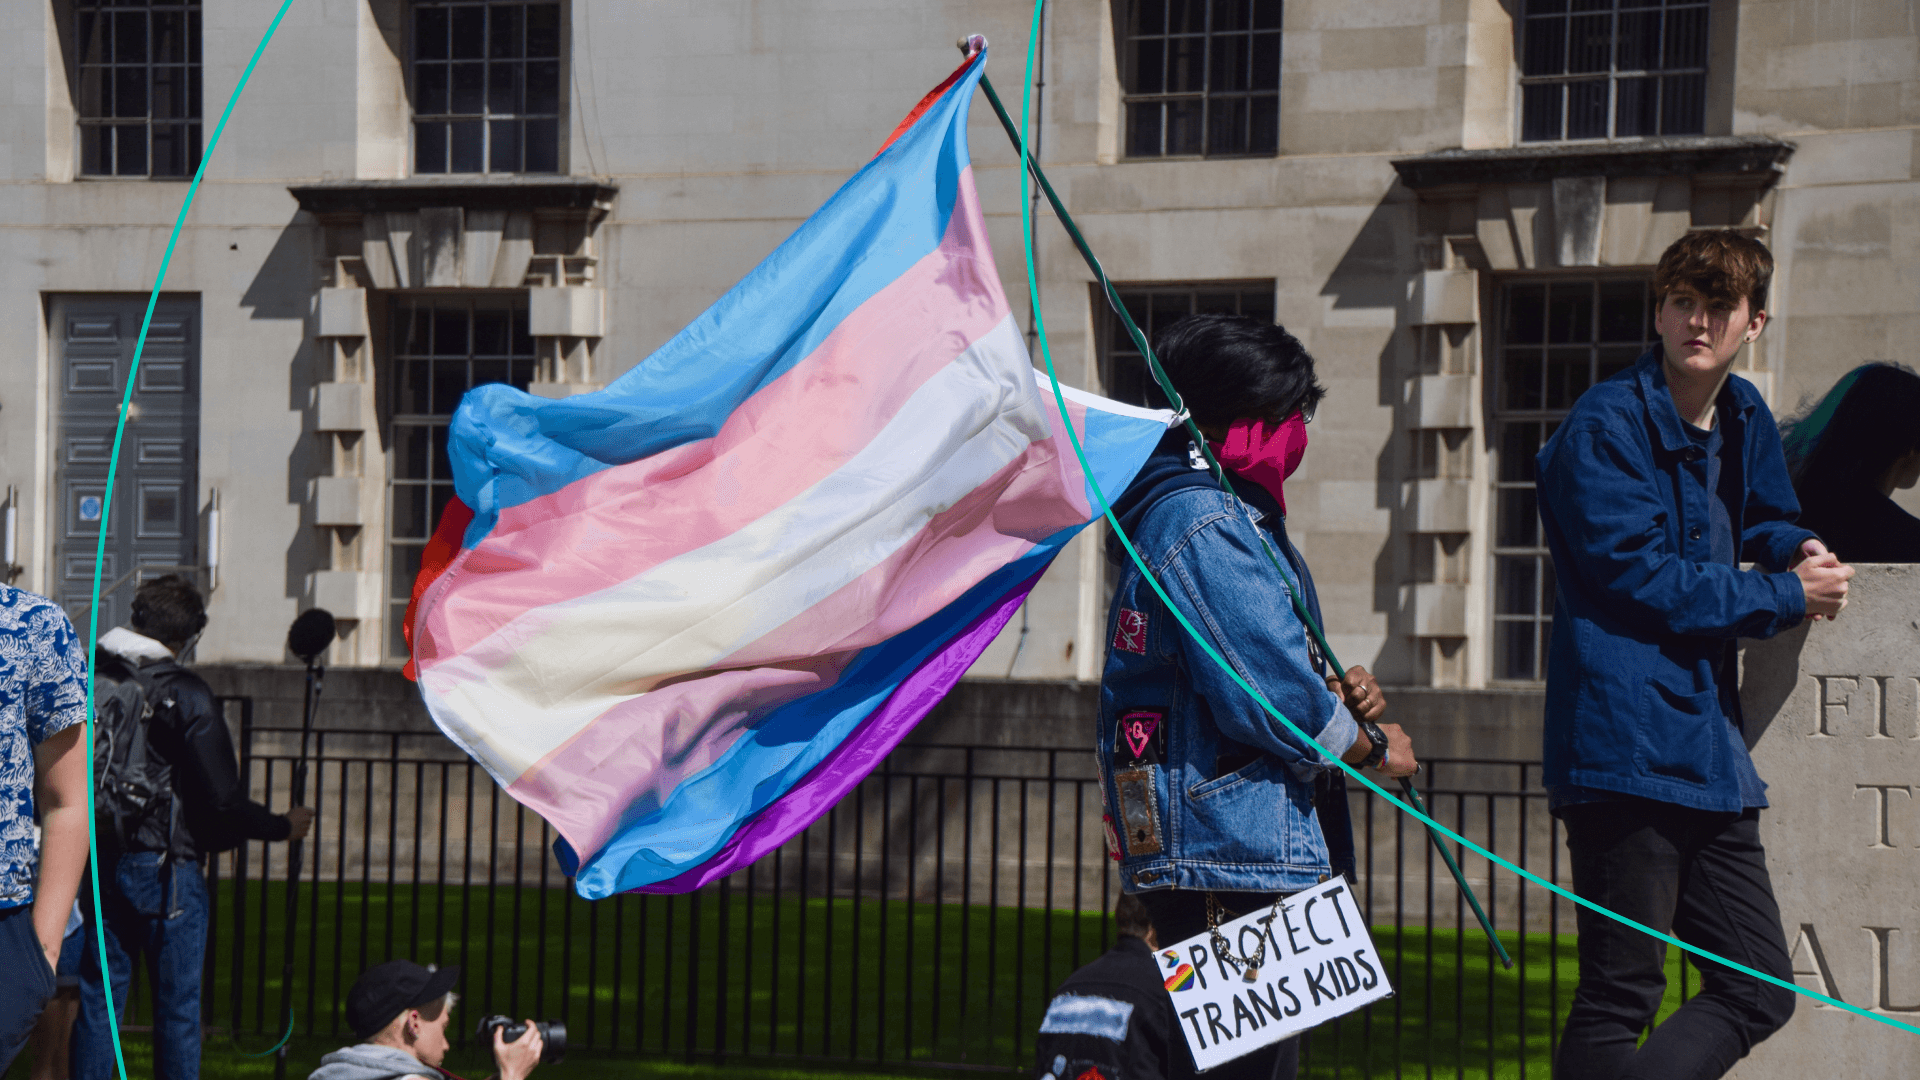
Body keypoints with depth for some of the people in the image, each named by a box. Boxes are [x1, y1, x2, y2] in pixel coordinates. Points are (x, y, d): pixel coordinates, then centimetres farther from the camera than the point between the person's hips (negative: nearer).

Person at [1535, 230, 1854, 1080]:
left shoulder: (1744, 421, 15)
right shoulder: (1605, 427, -9)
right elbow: (1644, 579, -14)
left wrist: (1795, 550, 9)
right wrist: (1786, 596, -6)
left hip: (1711, 751, 8)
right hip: (1626, 747, -8)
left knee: (1758, 990, 9)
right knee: (1620, 998, -6)